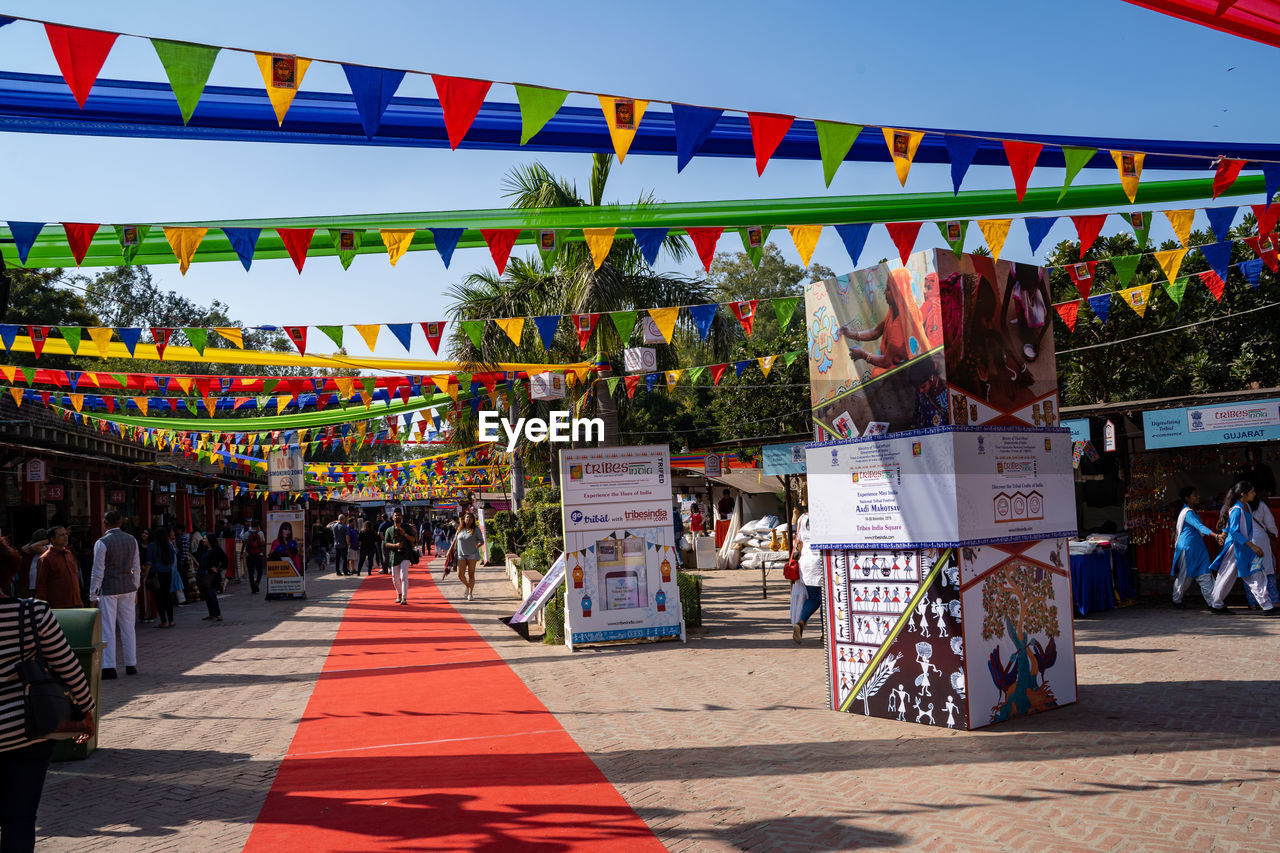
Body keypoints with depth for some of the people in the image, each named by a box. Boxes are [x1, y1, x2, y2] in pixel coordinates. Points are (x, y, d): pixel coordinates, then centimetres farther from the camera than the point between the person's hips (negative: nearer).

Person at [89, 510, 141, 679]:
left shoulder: (102, 543, -10)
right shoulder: (132, 540, 6)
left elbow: (98, 572, -10)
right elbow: (136, 568, 9)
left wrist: (93, 596, -4)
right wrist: (135, 590, 18)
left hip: (108, 589, -5)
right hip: (128, 588, 5)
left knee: (108, 629, -1)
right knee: (128, 627, 10)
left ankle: (109, 667, -1)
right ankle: (131, 665, 15)